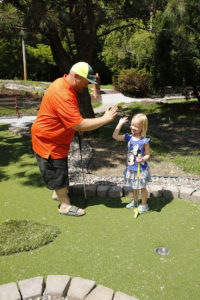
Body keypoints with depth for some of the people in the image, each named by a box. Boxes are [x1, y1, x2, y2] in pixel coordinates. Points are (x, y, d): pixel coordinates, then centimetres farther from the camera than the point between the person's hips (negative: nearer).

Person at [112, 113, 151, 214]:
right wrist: (120, 124, -13)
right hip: (130, 168, 5)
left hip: (141, 169, -5)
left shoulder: (144, 141, -17)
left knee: (142, 187, 10)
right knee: (134, 186, 23)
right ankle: (135, 200, 44)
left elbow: (147, 154, -12)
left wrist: (142, 159, -33)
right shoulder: (128, 137, -4)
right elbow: (115, 136, -12)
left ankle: (144, 204, 29)